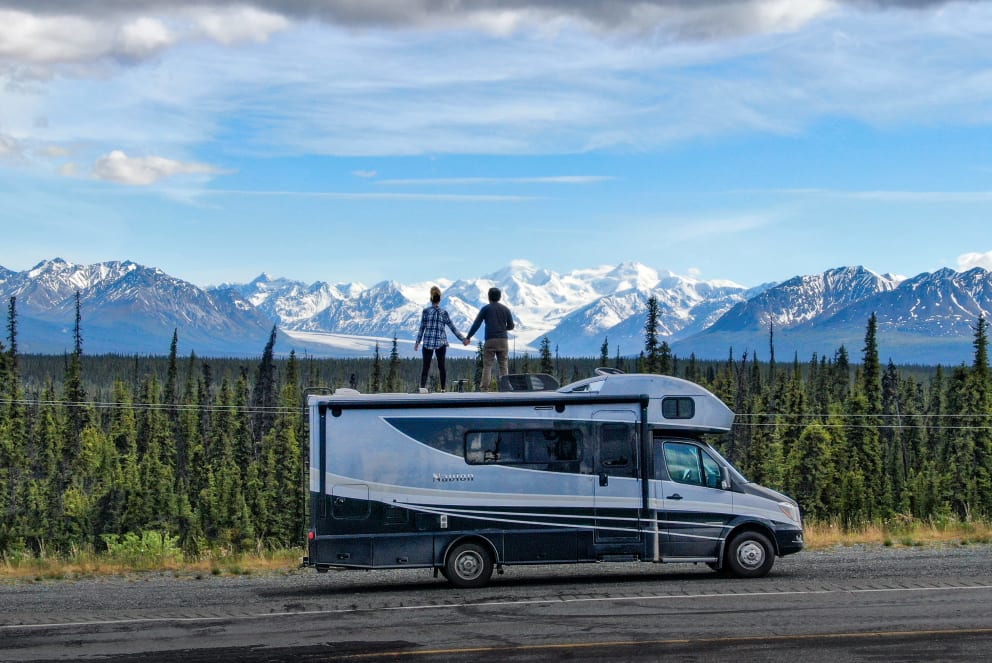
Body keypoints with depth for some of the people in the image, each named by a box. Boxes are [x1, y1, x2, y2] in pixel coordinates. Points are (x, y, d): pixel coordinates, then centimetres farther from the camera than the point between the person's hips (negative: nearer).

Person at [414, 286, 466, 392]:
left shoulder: (426, 311, 0)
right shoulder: (443, 312, 0)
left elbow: (422, 328, -1)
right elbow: (453, 328, 2)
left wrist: (417, 342, 7)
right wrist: (463, 339, 9)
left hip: (428, 342, 0)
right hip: (441, 343, 0)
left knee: (426, 366, -1)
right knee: (441, 366, 8)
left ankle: (422, 386, -19)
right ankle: (443, 389, 5)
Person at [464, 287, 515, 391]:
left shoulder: (486, 309, 3)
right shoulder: (505, 309, 10)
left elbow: (476, 324, -1)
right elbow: (511, 326, 13)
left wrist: (468, 337, 1)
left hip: (490, 340, -2)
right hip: (503, 340, 2)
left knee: (487, 365, -2)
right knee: (504, 365, 4)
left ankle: (485, 386, -12)